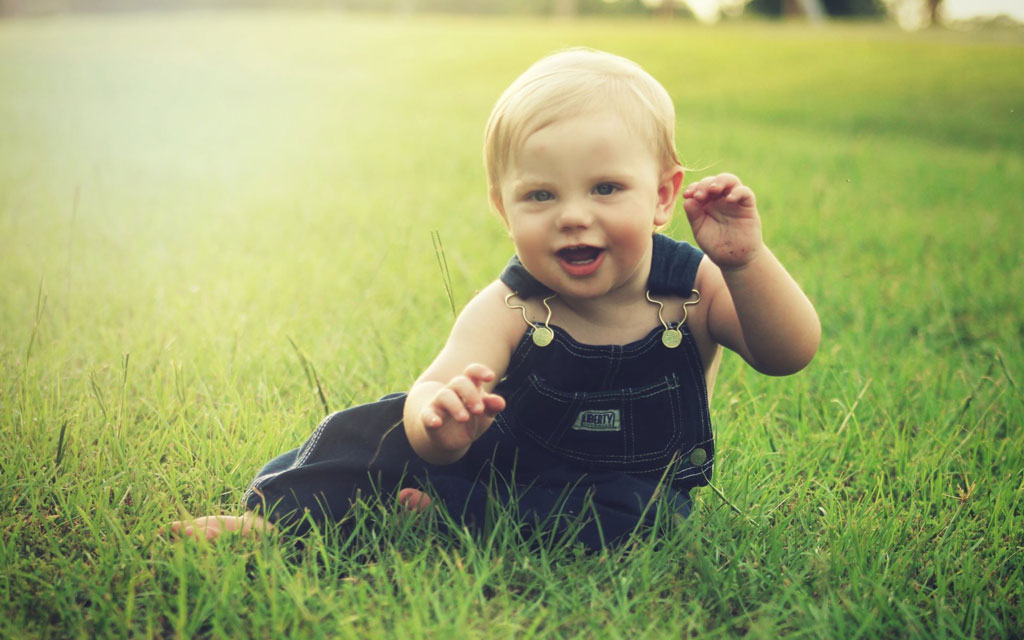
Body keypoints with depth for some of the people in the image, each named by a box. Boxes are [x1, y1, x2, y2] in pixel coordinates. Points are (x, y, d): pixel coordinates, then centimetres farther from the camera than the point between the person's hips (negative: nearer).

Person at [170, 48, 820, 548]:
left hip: (632, 480, 0)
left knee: (632, 511, -34)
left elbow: (791, 352, -25)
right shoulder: (508, 311, -21)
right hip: (506, 456, 0)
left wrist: (745, 262, -42)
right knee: (394, 425, -19)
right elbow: (435, 388, -35)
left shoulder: (695, 289, -16)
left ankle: (447, 512, -25)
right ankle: (283, 515, -9)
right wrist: (439, 420, -62)